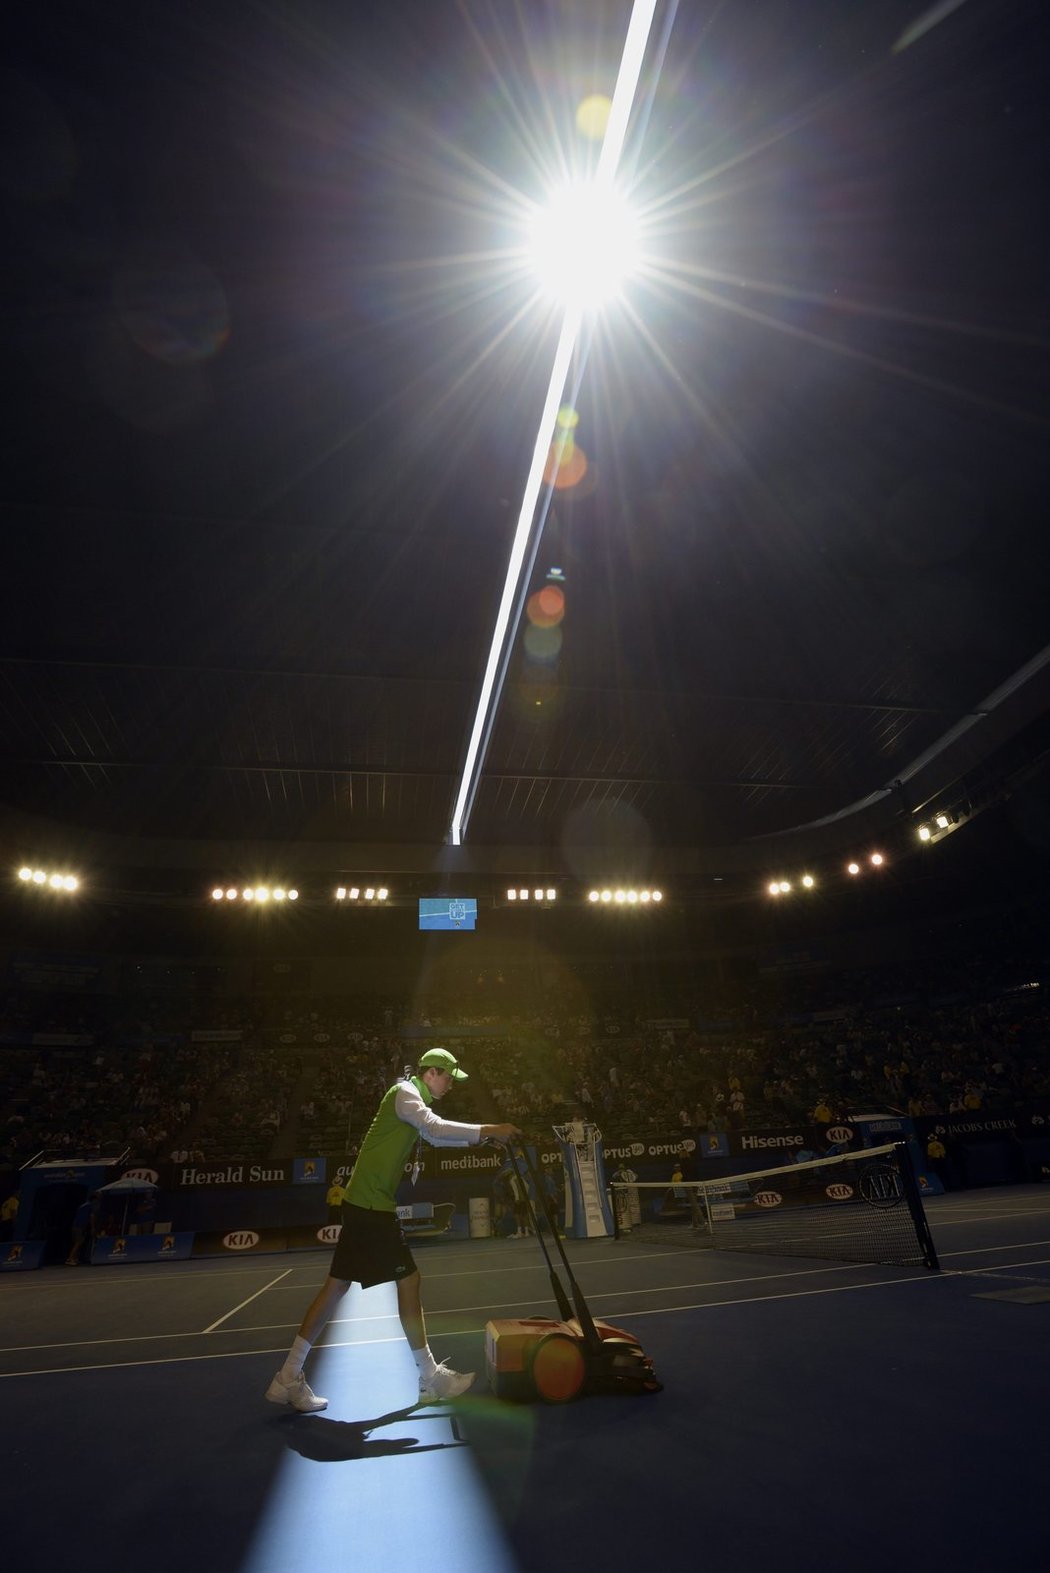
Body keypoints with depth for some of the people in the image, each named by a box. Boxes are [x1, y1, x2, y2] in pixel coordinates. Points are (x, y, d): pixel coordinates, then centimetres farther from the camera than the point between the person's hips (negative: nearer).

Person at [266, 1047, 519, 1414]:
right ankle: (430, 1378, 11)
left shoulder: (414, 1097, 17)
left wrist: (478, 1138, 16)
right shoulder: (404, 1092, -14)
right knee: (409, 1280, -1)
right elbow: (436, 1127, -29)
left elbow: (434, 1136, 27)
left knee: (337, 1284, 12)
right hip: (371, 1204, -10)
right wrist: (488, 1130, -26)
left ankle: (289, 1379, 18)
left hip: (367, 1203, 10)